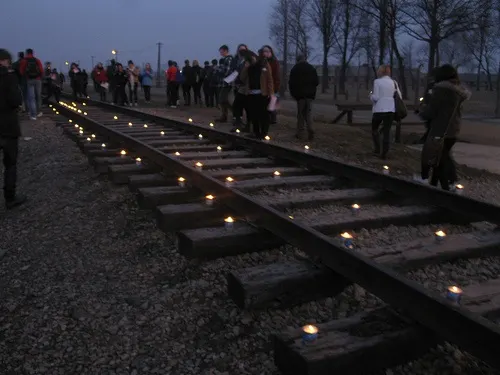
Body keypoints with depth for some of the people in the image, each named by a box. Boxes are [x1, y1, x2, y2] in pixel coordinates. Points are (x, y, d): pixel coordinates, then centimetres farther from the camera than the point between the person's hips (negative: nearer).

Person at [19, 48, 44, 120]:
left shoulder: (24, 61, 0)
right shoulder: (37, 60, 4)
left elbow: (22, 72, -2)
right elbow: (41, 71, -1)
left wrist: (25, 77, 16)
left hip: (29, 80, -2)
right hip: (37, 80, 2)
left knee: (31, 98, -2)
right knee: (38, 96, 14)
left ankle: (33, 115, -8)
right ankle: (38, 112, 23)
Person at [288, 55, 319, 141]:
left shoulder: (294, 69, 0)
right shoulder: (312, 68, 7)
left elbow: (291, 83, -2)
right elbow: (316, 82, 7)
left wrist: (293, 93, 8)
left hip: (300, 94, -2)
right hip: (310, 94, 2)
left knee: (300, 114, 4)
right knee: (309, 113, 7)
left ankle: (300, 134, 3)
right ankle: (310, 130, -11)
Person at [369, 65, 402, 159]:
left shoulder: (377, 81, -4)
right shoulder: (394, 82, 10)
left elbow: (375, 97, -10)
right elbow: (399, 97, 10)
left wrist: (371, 95, 11)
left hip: (379, 109, -4)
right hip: (391, 110, 4)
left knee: (374, 128, 18)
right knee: (387, 131, 6)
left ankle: (377, 149, 13)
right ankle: (384, 153, 2)